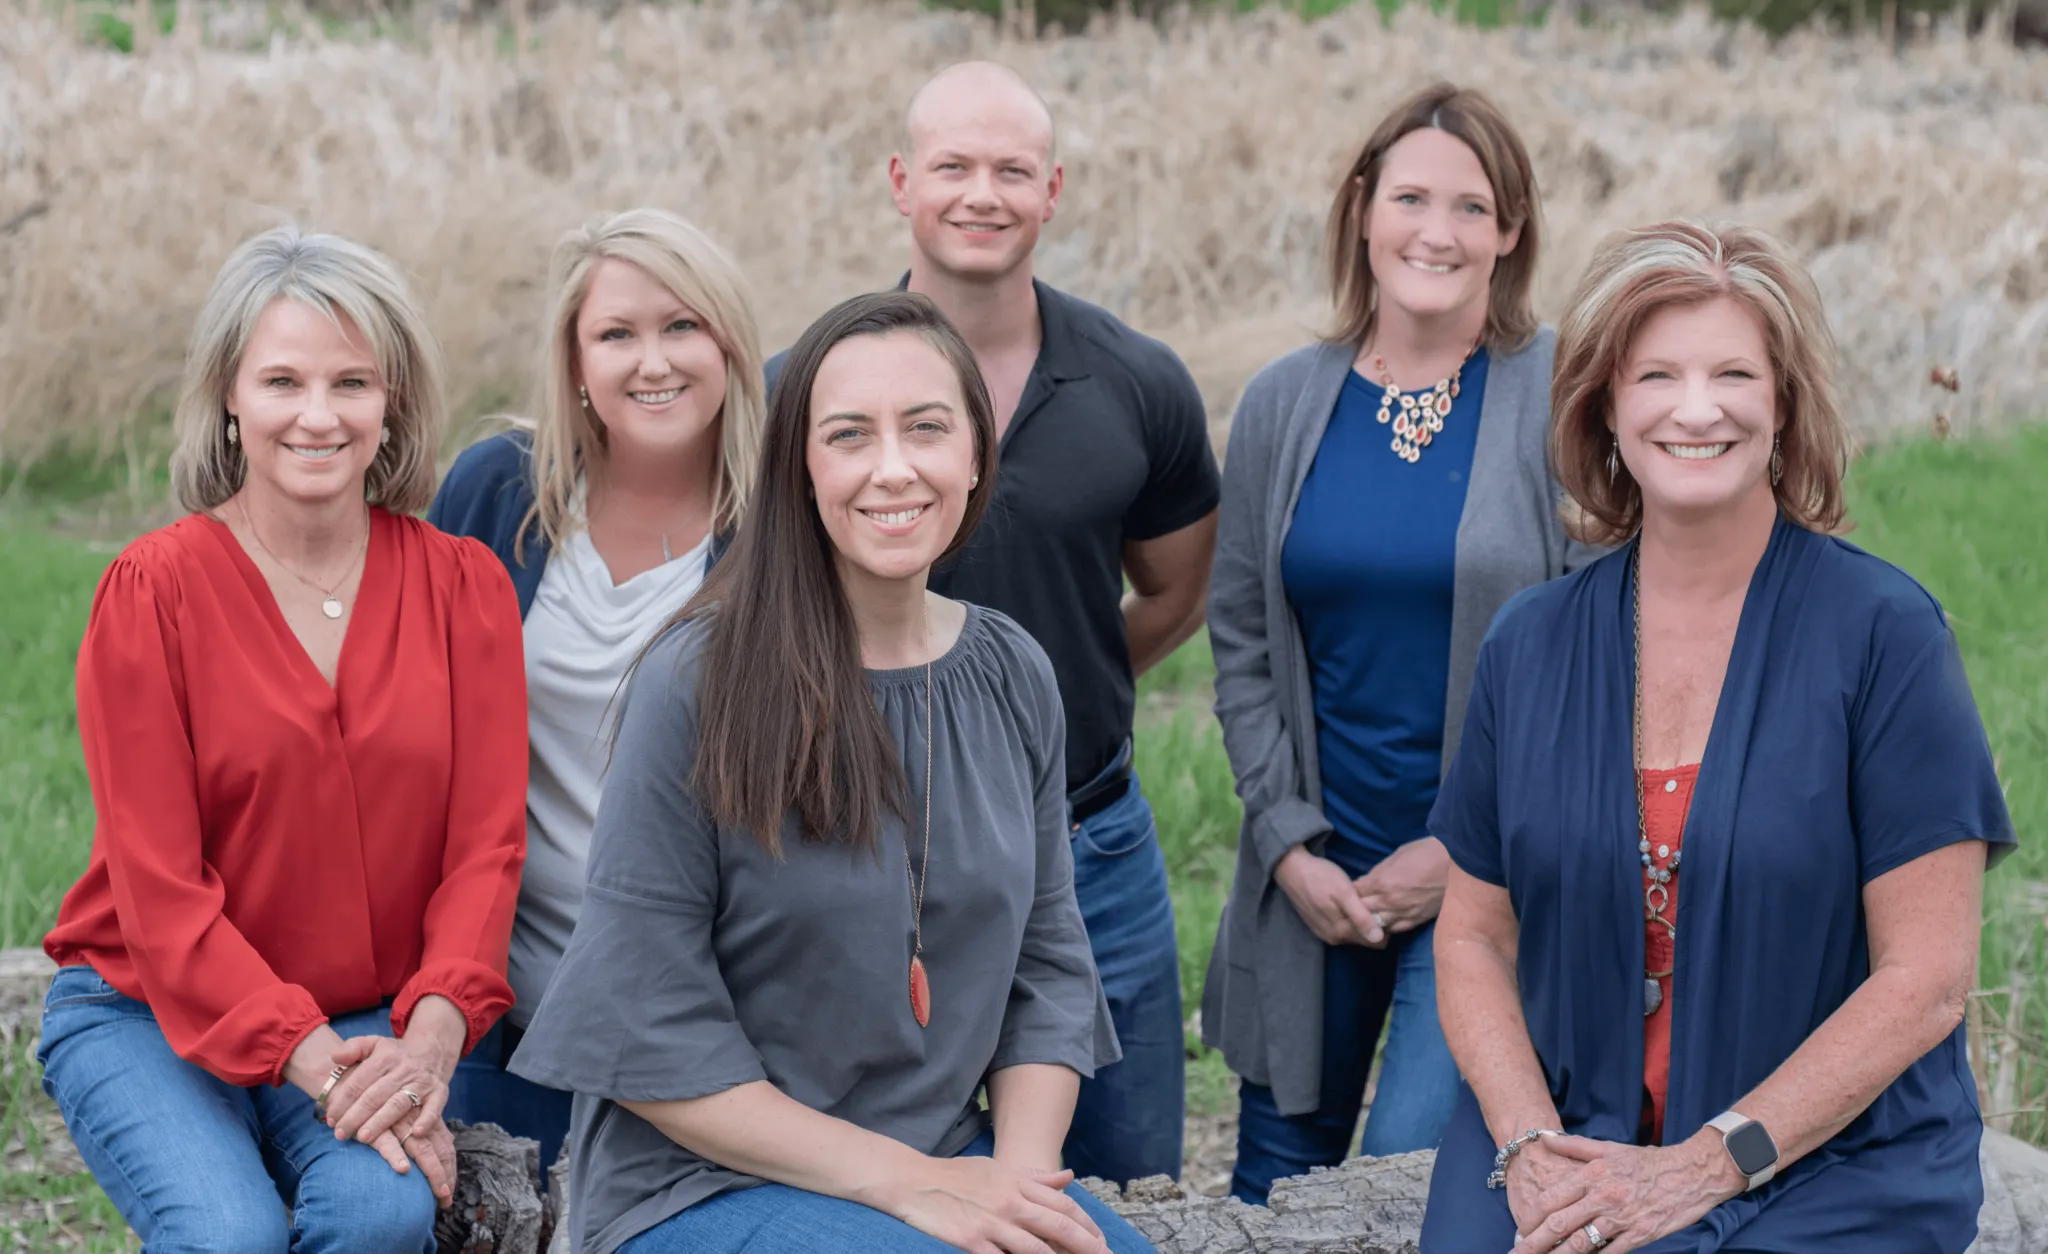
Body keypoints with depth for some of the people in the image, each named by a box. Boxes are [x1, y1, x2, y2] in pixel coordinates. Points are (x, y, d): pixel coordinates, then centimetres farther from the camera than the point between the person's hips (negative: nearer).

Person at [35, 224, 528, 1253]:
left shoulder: (464, 585, 1)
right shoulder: (151, 591, -8)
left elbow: (487, 840, -3)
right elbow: (159, 882, -11)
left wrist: (431, 1033, -21)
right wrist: (313, 1062, -22)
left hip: (380, 1020, 2)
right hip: (144, 1013, -2)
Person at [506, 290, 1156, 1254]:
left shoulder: (1014, 677, 5)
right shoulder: (700, 686, -12)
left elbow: (1046, 965, 10)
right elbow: (648, 1036, -13)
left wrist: (1023, 1170, -8)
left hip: (951, 1166, 5)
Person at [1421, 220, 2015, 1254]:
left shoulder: (1884, 633, -5)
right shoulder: (1528, 644, 6)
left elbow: (1927, 976, -8)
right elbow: (1474, 937, 9)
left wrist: (1706, 1165, -13)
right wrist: (1530, 1148, -9)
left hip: (1828, 1162, -3)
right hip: (1565, 1142, 3)